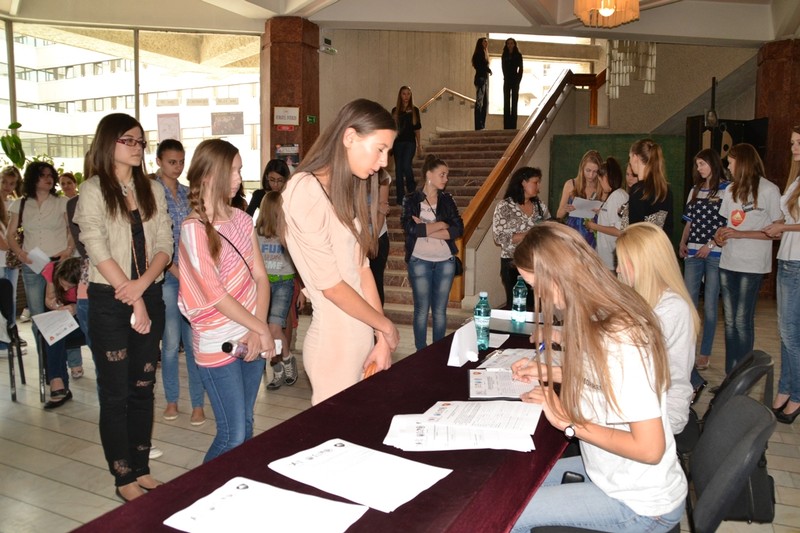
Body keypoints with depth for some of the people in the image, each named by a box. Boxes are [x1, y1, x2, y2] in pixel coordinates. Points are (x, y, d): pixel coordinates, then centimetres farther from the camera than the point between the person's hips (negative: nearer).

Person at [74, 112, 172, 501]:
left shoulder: (153, 190, 8)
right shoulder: (93, 190, -4)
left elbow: (164, 246, 2)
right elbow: (98, 252, -12)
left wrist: (142, 284, -15)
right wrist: (132, 299, -15)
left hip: (149, 296, 4)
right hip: (109, 299, -4)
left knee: (142, 387, 12)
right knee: (115, 392, 4)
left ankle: (141, 469, 25)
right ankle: (124, 477, 17)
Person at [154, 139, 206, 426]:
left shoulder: (188, 193, 12)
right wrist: (174, 268, -13)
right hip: (166, 275, -3)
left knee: (194, 340, 2)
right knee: (171, 341, 4)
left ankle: (197, 403, 12)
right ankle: (171, 399, 22)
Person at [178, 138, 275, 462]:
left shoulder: (241, 219, 6)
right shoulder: (194, 229, -12)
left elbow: (260, 277, 3)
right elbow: (216, 295, -15)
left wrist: (258, 331, -9)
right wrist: (262, 329, -10)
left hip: (252, 338, 6)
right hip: (218, 345, -6)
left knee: (246, 426, 15)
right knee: (232, 435, 0)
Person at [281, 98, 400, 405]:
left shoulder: (346, 191, 11)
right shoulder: (305, 191, -16)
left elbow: (361, 268, 6)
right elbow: (331, 284, -17)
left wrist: (381, 340, 0)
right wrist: (386, 326, -5)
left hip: (362, 338, 7)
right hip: (335, 345, -7)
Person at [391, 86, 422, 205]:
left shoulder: (414, 110, 6)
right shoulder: (395, 110, 8)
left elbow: (417, 128, 8)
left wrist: (419, 145, 6)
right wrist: (390, 144, 2)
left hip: (410, 142, -2)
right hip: (398, 142, 2)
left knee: (407, 166, -16)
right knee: (398, 169, 2)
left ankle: (413, 193, 5)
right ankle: (400, 198, 8)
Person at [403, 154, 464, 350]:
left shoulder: (447, 200, 7)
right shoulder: (412, 200, -1)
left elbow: (459, 229, -4)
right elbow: (410, 227, -17)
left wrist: (426, 229, -12)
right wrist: (440, 225, -10)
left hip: (445, 261, 3)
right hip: (420, 261, -2)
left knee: (440, 310, 7)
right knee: (422, 310, 4)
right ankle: (421, 353, 15)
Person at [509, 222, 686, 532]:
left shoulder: (618, 340, -31)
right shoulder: (606, 316, -5)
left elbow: (649, 448, -28)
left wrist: (569, 423, -20)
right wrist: (551, 372, 3)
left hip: (642, 507, -8)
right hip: (611, 472, 8)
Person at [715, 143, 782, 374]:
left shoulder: (769, 190, -5)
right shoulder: (730, 190, 15)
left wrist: (740, 234, -14)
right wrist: (720, 235, 1)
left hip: (752, 265, -6)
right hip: (728, 262, 6)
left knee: (742, 320, -5)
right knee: (730, 320, 7)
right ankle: (730, 373, 14)